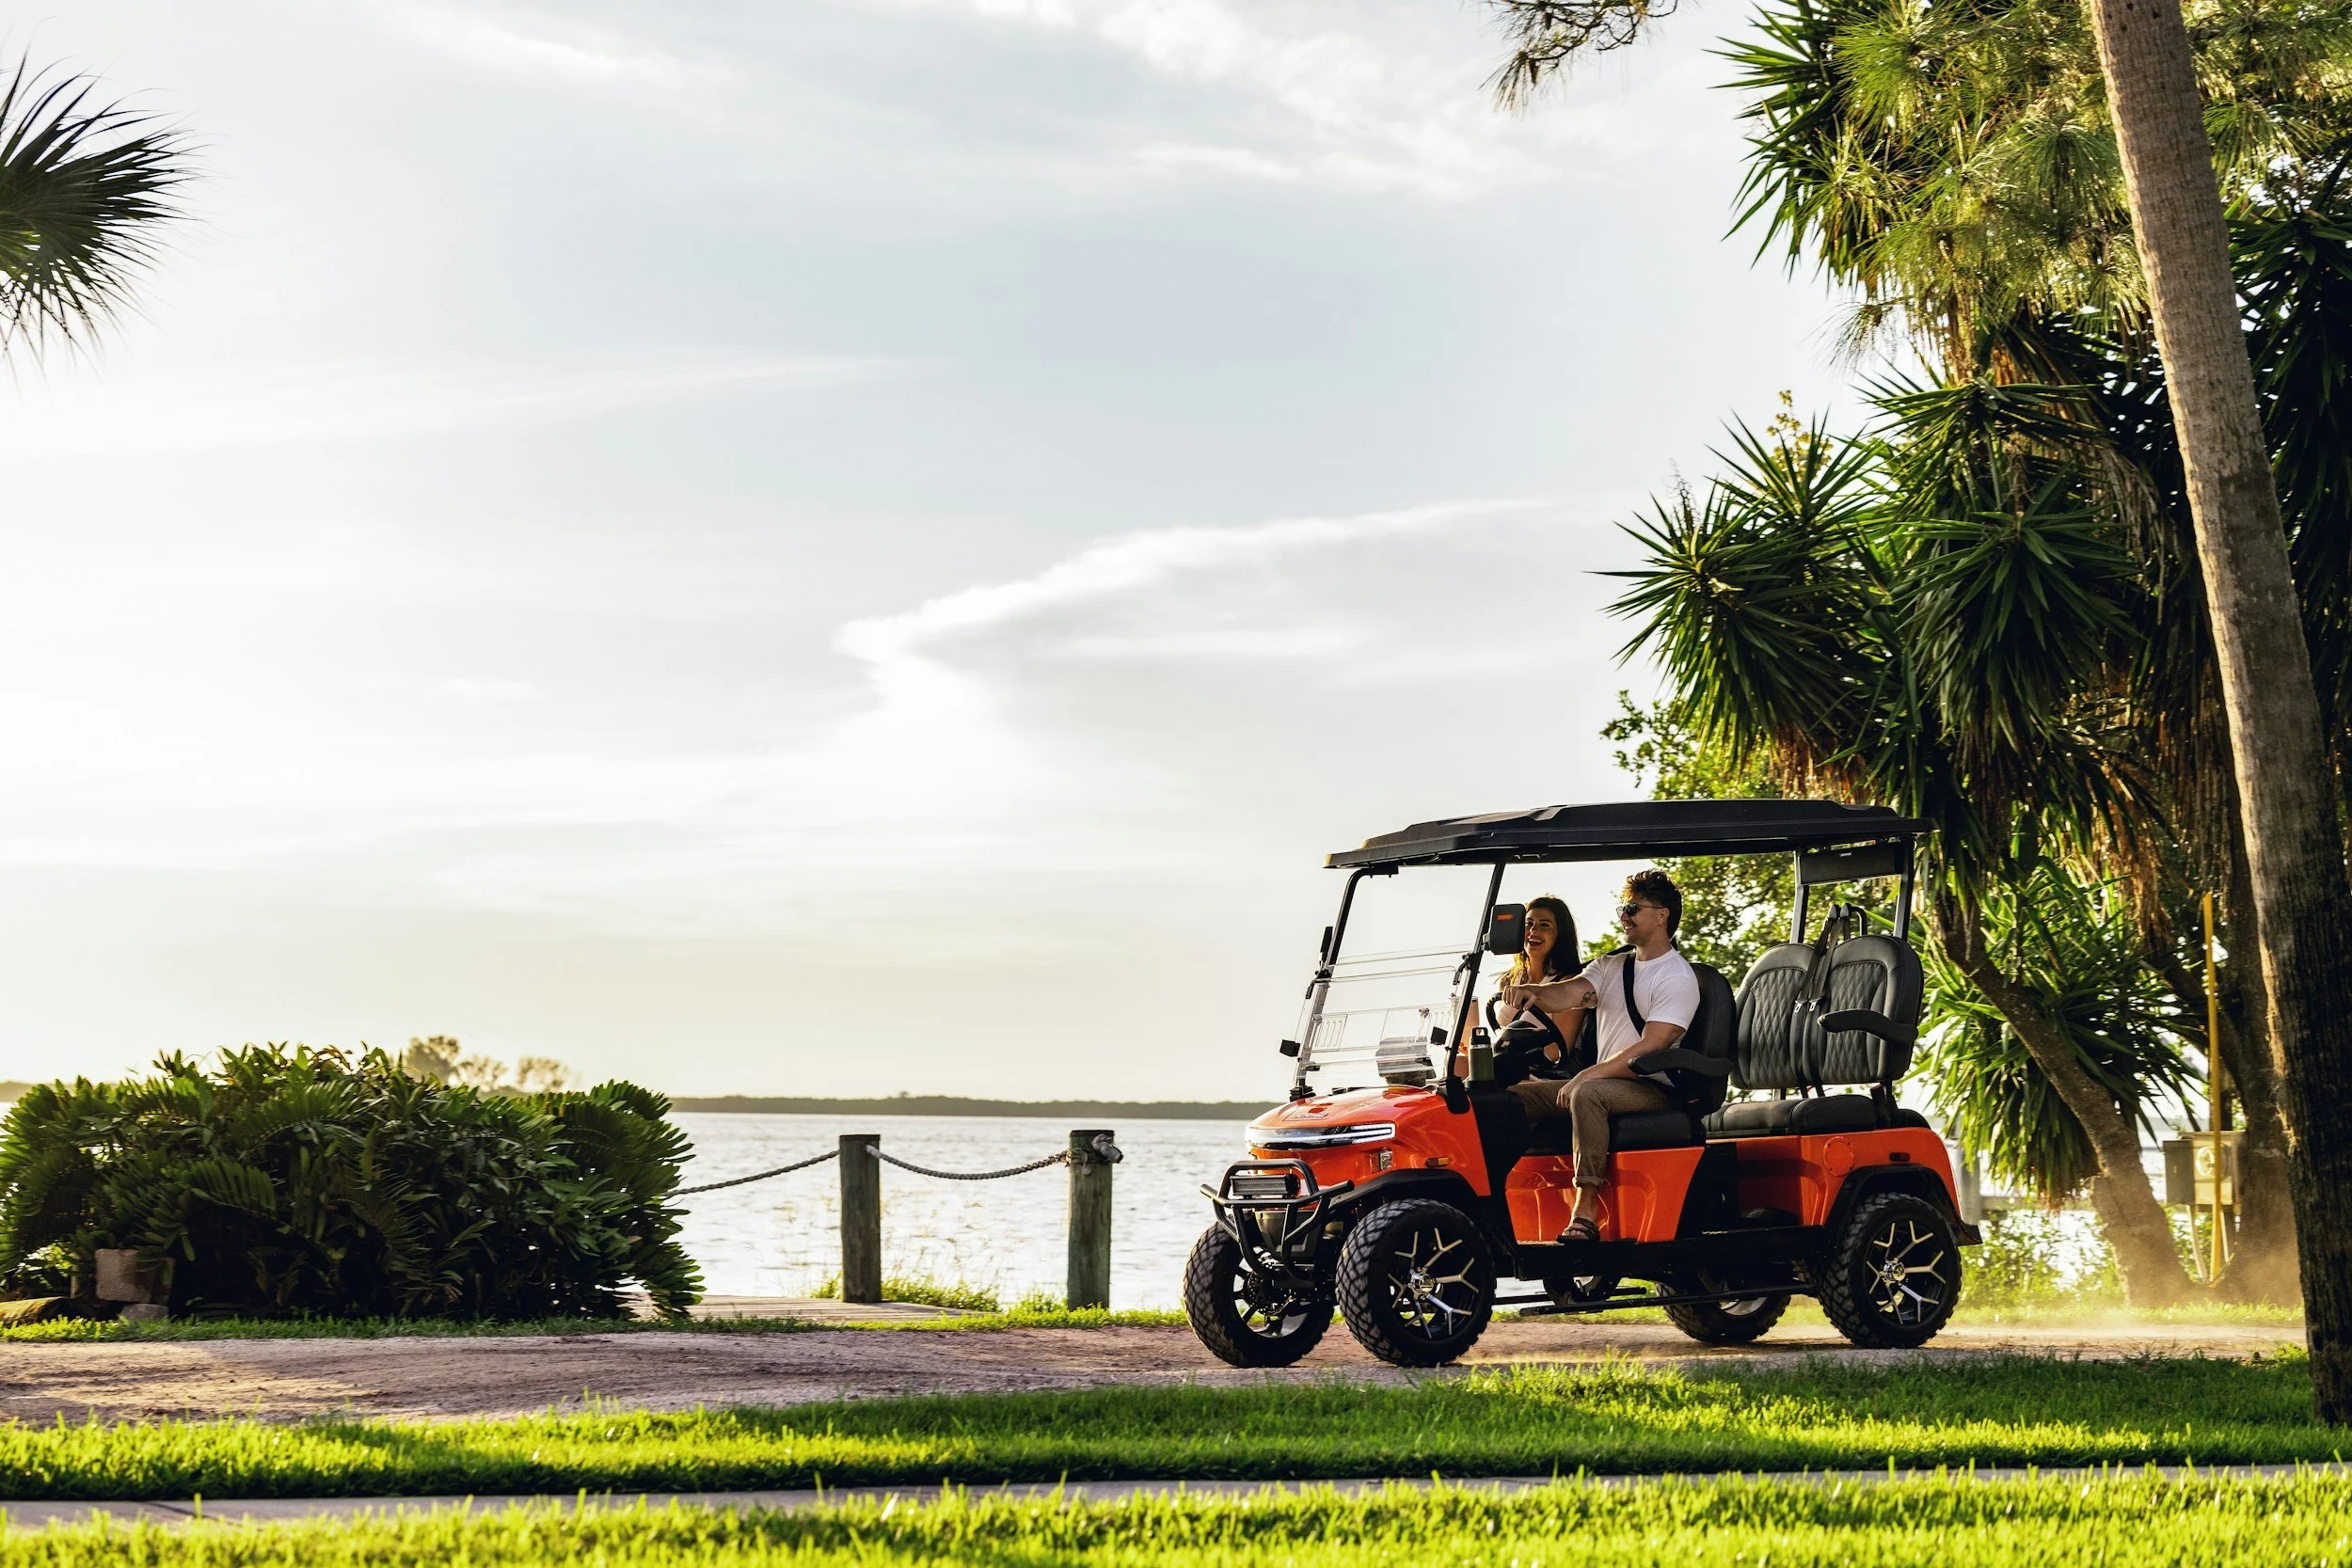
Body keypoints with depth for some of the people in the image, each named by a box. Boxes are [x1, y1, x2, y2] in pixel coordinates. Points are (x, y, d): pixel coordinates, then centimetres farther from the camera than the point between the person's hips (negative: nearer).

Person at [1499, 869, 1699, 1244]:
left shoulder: (1677, 977, -7)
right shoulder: (1610, 966, 18)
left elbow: (1649, 1049, -18)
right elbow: (1569, 993, -1)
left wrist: (1587, 1076, -25)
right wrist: (1532, 992, -24)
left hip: (1653, 1089, -8)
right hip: (1605, 1082, 8)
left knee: (1588, 1094, -37)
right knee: (1515, 1095, -6)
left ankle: (1586, 1215, -41)